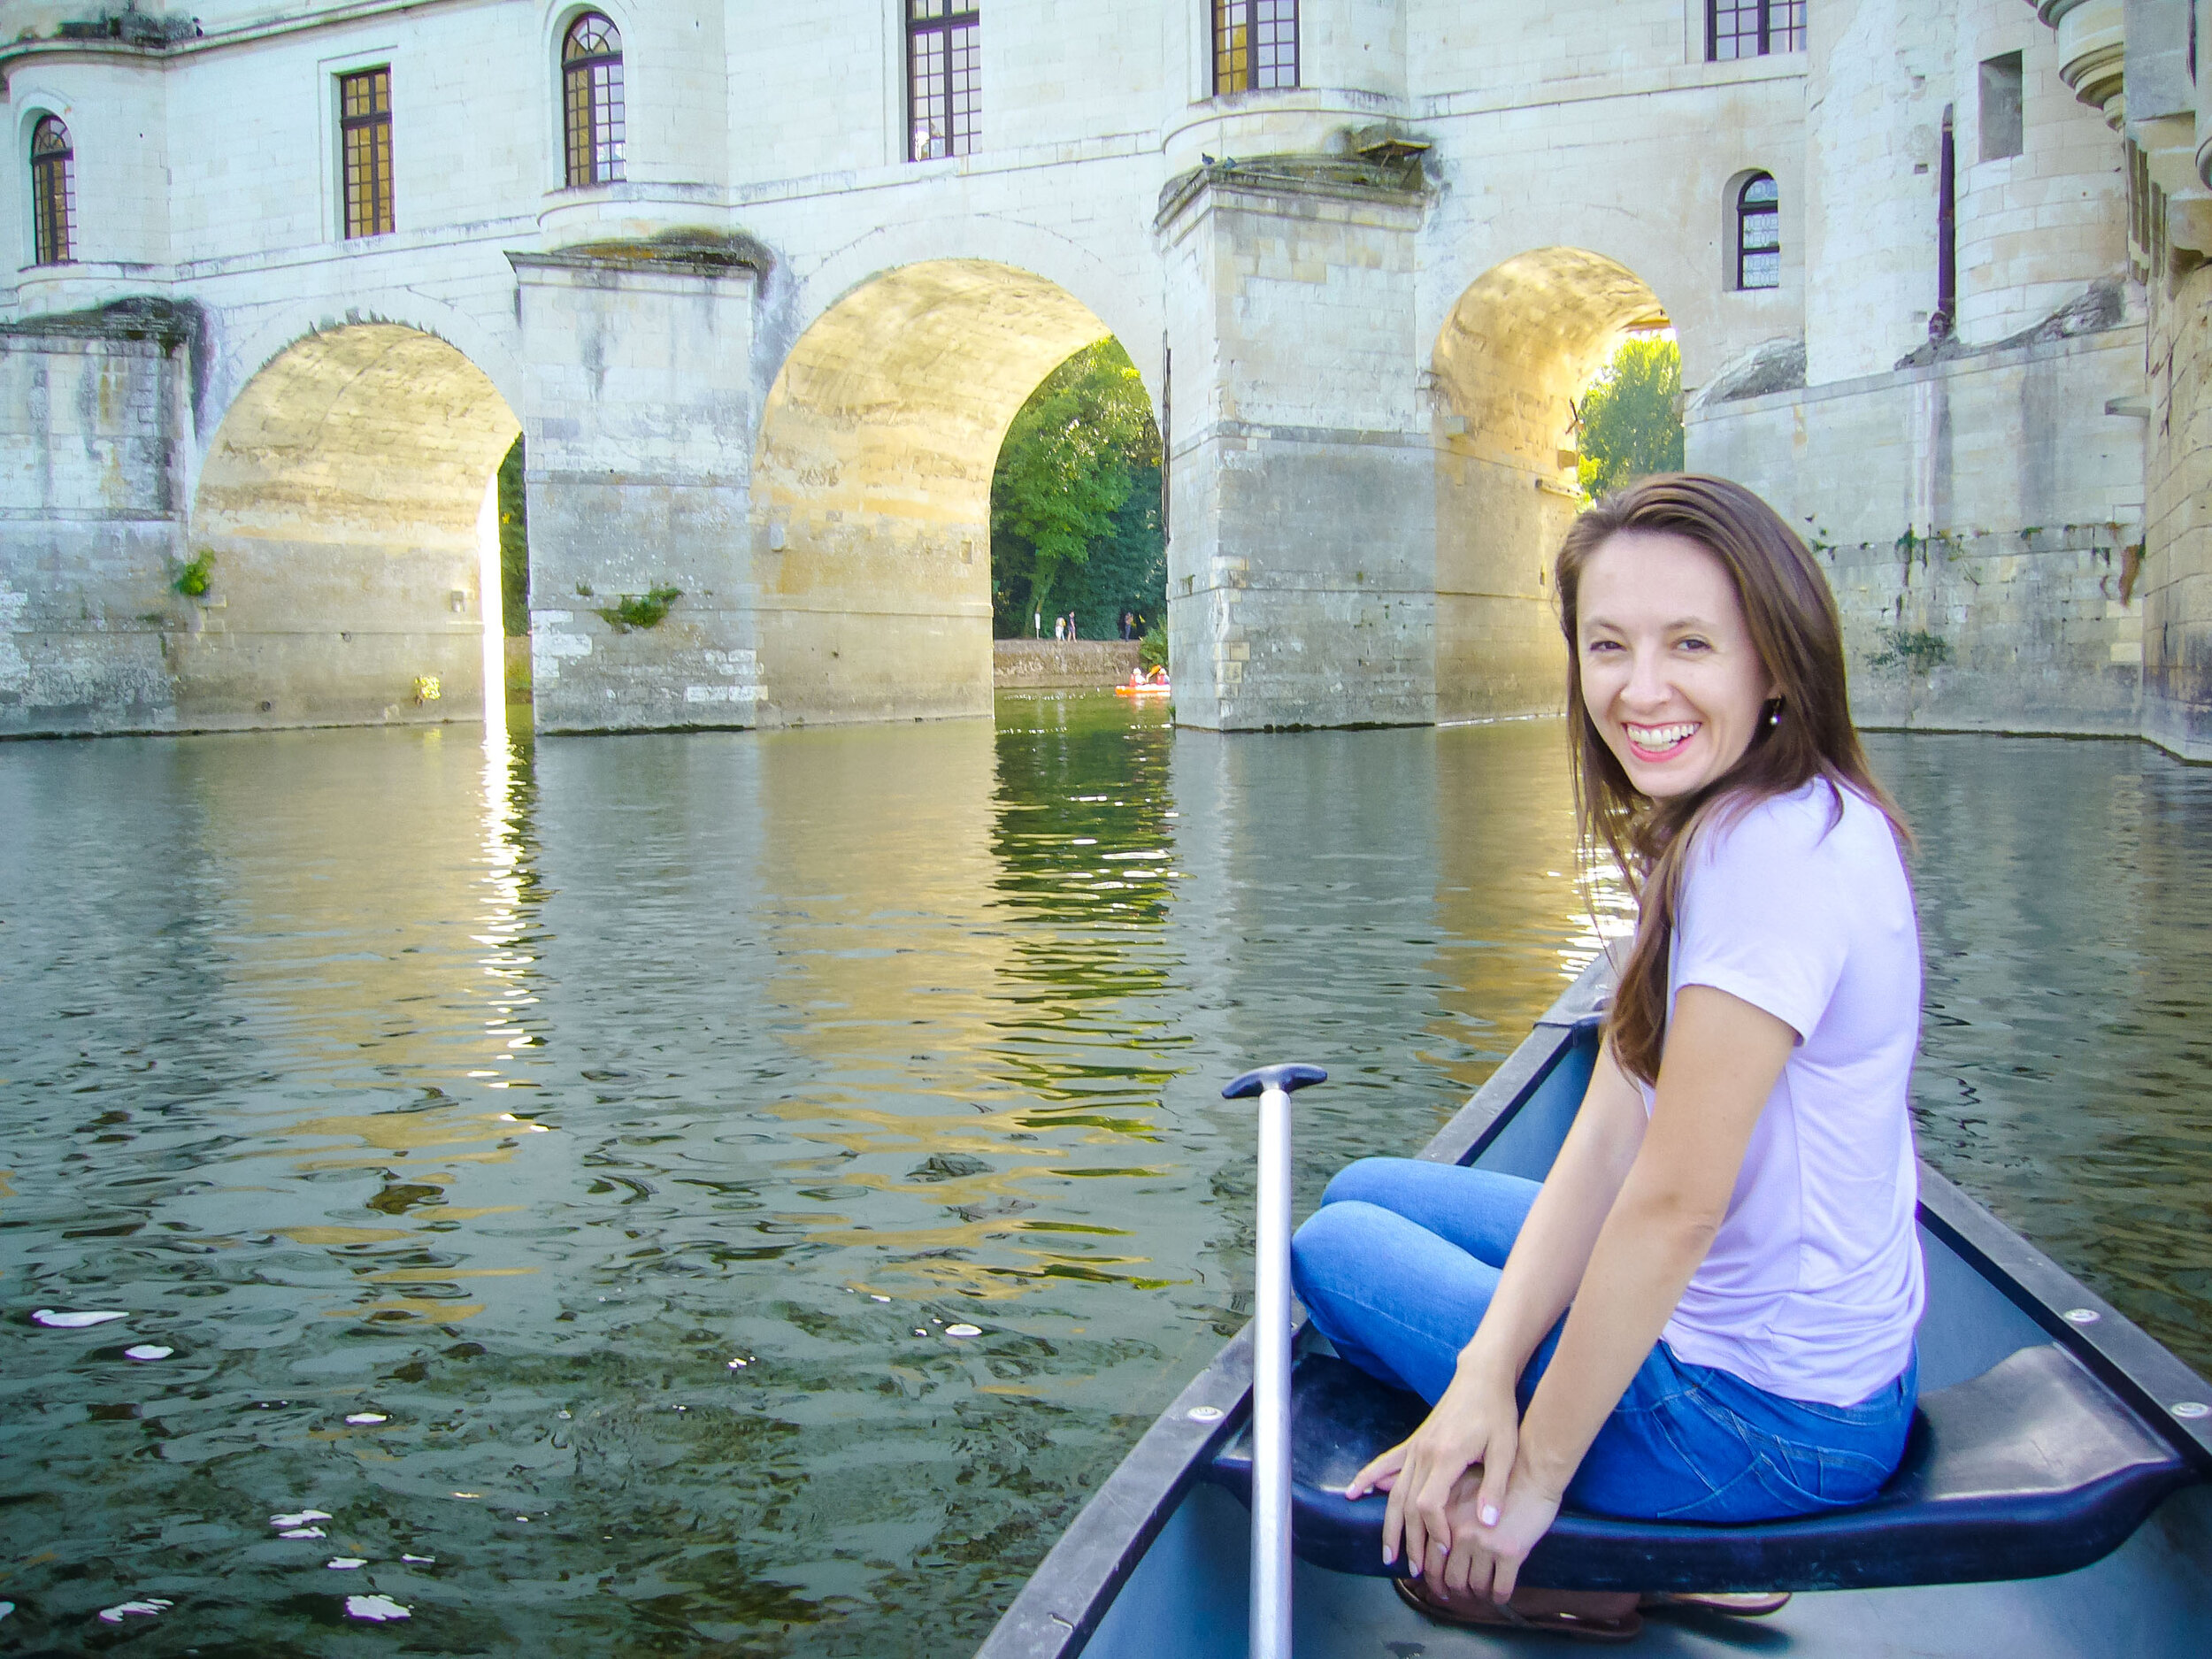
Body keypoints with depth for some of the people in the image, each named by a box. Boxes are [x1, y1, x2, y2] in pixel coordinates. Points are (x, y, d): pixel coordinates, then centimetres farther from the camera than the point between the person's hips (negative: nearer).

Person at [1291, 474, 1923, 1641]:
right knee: (1364, 1190, 20)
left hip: (1763, 1420, -9)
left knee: (1332, 1247, 8)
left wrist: (1537, 1474, -15)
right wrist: (1489, 1376, -9)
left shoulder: (1774, 847, -26)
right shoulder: (1707, 827, 4)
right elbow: (1610, 1136, 0)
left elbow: (1673, 1206, -25)